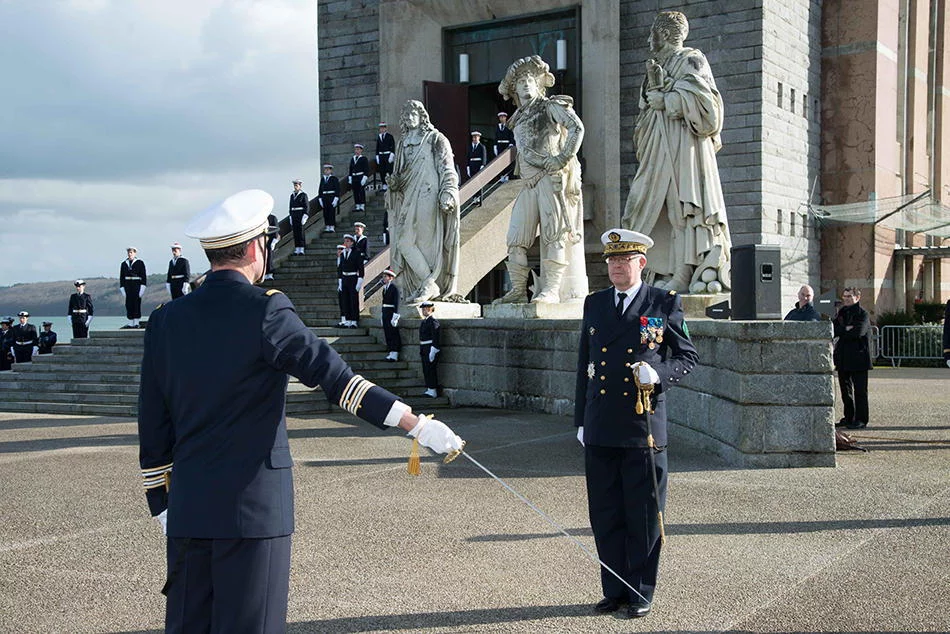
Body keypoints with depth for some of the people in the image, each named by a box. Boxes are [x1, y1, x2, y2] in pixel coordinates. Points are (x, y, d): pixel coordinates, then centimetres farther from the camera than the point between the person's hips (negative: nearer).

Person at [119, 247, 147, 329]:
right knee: (129, 304, 2)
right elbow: (121, 277, 13)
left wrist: (142, 287, -10)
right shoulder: (124, 264, 11)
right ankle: (130, 323, 6)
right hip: (127, 285, 4)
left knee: (136, 303, -4)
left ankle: (136, 323, 0)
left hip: (137, 285, -4)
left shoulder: (140, 263, 1)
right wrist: (122, 288, 6)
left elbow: (143, 276, -2)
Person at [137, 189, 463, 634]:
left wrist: (161, 506, 18)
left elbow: (153, 427, 10)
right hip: (254, 511, -5)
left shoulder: (166, 319, 6)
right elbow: (334, 374, -16)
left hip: (187, 511, 6)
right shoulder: (264, 312, -11)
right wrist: (418, 425, -14)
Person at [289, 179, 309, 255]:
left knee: (301, 232, -5)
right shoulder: (292, 195, 13)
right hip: (294, 215, 6)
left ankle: (302, 249, -3)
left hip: (301, 215, -6)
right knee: (295, 233, 4)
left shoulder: (303, 195, -4)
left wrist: (305, 217, -15)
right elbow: (291, 207, 18)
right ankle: (297, 249, 8)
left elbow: (307, 207, -8)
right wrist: (291, 217, 13)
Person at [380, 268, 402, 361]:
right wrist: (383, 316, 16)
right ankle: (390, 352, 13)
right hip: (385, 313, 8)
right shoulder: (385, 288, 14)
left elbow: (396, 303, -15)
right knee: (387, 334, 8)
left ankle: (394, 355, -4)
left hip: (392, 312, -8)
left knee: (393, 334, -5)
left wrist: (395, 316, -20)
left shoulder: (394, 288, -10)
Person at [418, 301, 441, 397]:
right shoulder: (423, 322, 15)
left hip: (431, 348, -9)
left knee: (430, 370, -8)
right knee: (425, 370, 11)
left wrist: (433, 351, -21)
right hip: (424, 349, 9)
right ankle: (429, 389, 18)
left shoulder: (433, 321, -12)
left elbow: (436, 337, -18)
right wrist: (421, 350, 19)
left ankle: (433, 391, -4)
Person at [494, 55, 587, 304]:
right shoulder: (519, 121, 22)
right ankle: (518, 291, 2)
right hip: (530, 181, 6)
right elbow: (524, 151, 5)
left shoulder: (551, 106, 8)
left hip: (554, 179, -6)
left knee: (554, 234, -12)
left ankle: (551, 290, -15)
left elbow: (577, 127, -8)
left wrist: (563, 158, -16)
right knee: (516, 237, -2)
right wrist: (545, 161, -14)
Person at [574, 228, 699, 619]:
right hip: (600, 431, 4)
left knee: (643, 517, 4)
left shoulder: (665, 304, 0)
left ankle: (641, 593, 16)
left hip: (643, 429, -4)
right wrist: (580, 421, 13)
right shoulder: (594, 304, 12)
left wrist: (658, 374, -17)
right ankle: (614, 590, 22)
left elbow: (688, 357, 4)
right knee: (605, 516, 9)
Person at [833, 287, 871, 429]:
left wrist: (841, 332, -9)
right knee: (845, 389, 11)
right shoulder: (841, 313, 16)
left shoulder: (863, 314, -3)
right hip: (843, 358, 7)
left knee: (859, 390, -3)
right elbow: (833, 330, 1)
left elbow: (858, 332, -19)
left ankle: (861, 419, 1)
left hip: (858, 358, -7)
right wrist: (847, 329, -14)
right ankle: (849, 418, 20)